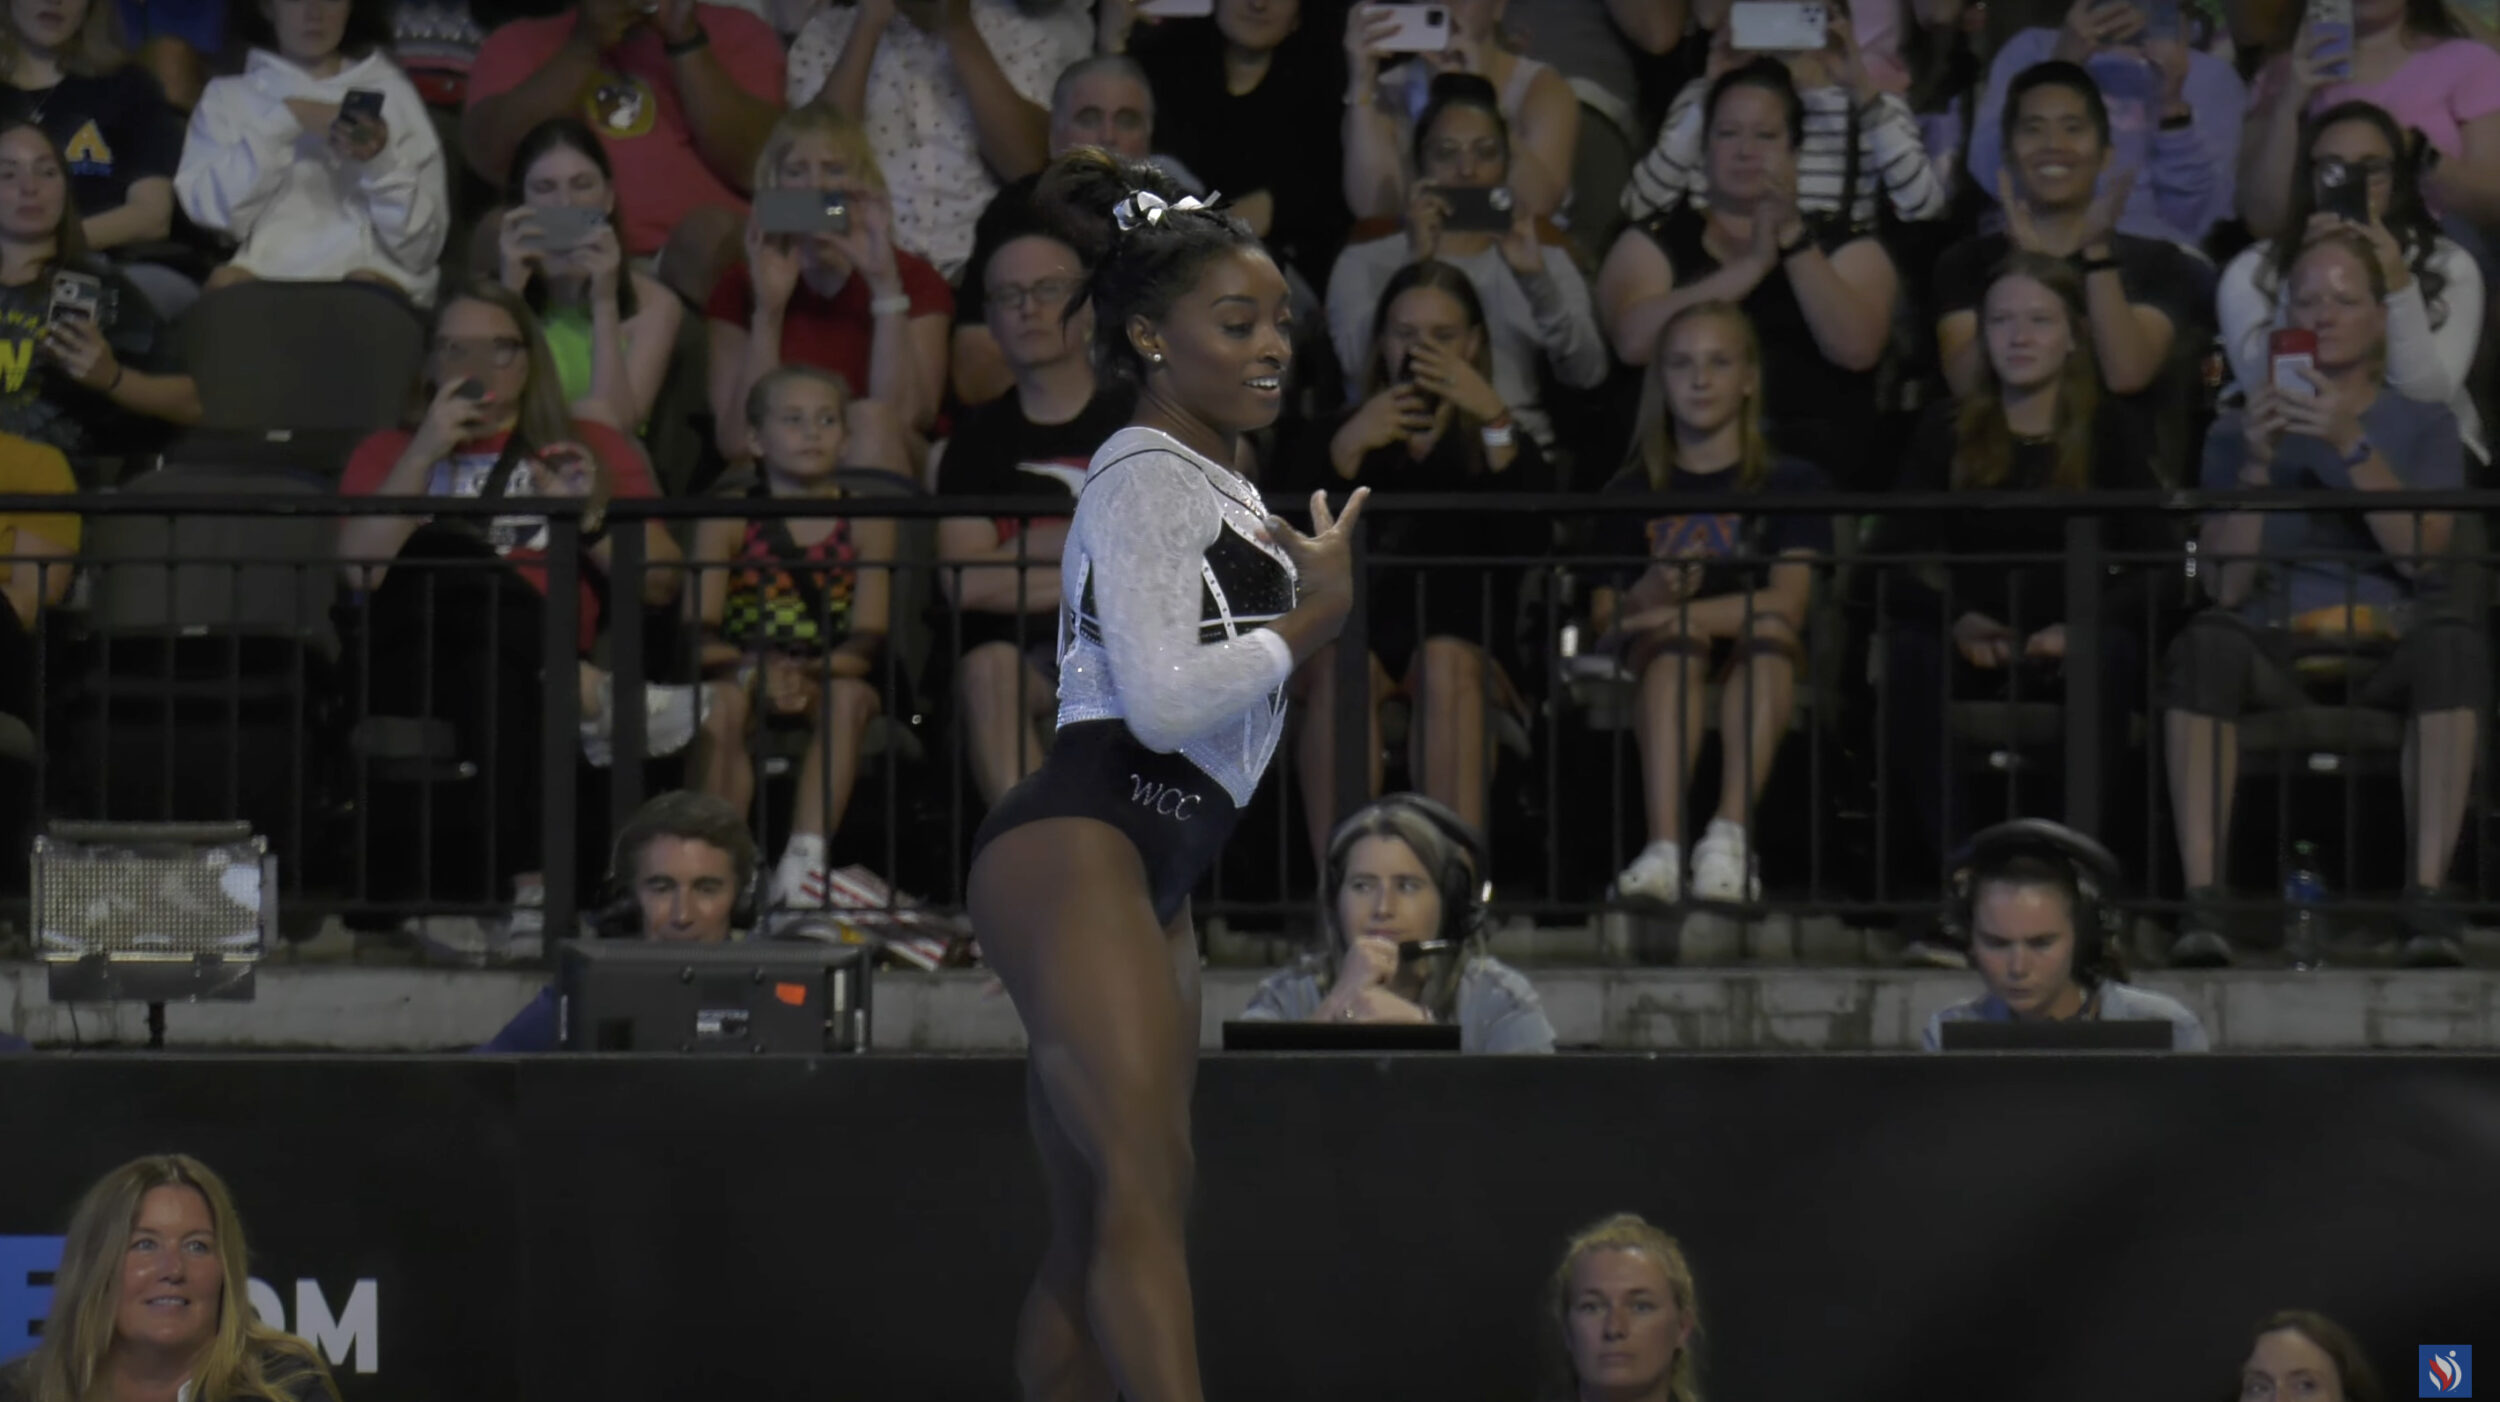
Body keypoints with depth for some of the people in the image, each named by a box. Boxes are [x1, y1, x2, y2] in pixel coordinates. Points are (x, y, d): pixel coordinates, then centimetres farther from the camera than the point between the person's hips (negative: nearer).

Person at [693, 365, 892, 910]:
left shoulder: (866, 524, 7)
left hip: (830, 679, 1)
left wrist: (806, 674, -24)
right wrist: (754, 671, -26)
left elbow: (867, 641, -4)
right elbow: (698, 633, -5)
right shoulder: (726, 522, 6)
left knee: (848, 697, -33)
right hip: (743, 673, 0)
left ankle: (806, 858, -38)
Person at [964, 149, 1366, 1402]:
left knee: (1095, 1233, 6)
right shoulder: (1147, 477, -7)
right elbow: (1163, 698, -19)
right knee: (1147, 1188, -23)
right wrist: (1315, 616, -8)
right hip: (1076, 851, -10)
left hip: (1147, 877, 10)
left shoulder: (1215, 488, 24)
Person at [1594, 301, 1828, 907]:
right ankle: (1664, 846, -53)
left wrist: (1674, 611, -21)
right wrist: (1646, 601, -18)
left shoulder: (1792, 485, 11)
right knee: (1678, 634, -34)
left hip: (1759, 672, 0)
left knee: (1768, 623, -34)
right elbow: (1602, 620, 7)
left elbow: (1788, 602, -6)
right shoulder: (1633, 494, 16)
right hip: (1657, 662, 0)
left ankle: (1730, 835, -47)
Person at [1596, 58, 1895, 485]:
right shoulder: (1652, 241, 16)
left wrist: (1793, 239, -10)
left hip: (1809, 454, 0)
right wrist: (1753, 265, -9)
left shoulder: (1848, 248, 17)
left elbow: (1856, 349, -3)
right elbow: (1634, 340, -4)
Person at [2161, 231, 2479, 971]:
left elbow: (2422, 552, -5)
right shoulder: (2237, 432, 17)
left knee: (2453, 638, -37)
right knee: (2205, 643, -36)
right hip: (2277, 644, 0)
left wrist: (2352, 447, -15)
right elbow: (2223, 584, 3)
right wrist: (2257, 464, -10)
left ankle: (2427, 896, -41)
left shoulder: (2424, 427, 16)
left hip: (2390, 642, 0)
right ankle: (2202, 900, -42)